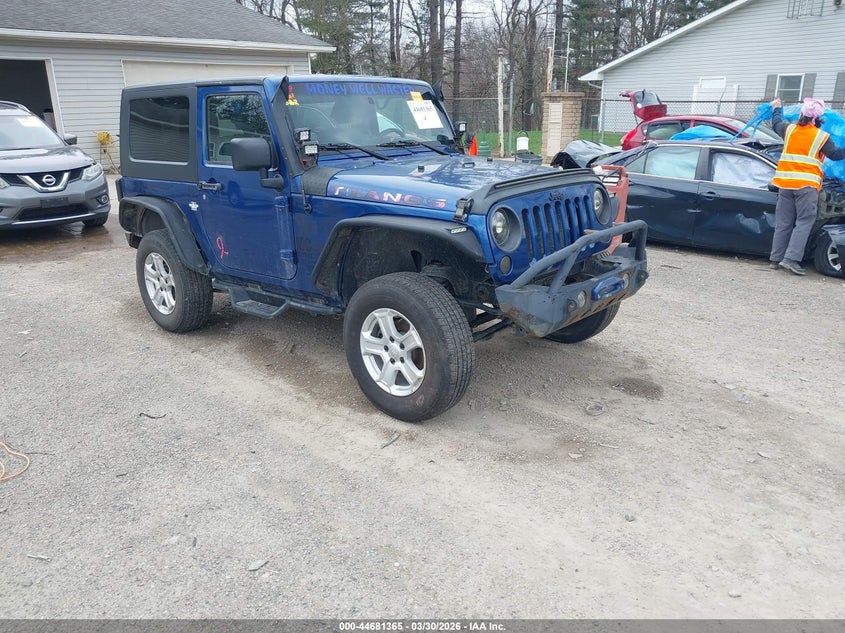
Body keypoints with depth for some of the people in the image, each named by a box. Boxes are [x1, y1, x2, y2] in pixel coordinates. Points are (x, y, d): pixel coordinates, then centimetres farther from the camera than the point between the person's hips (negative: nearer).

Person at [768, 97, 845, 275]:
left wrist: (777, 108, 48)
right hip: (806, 184, -4)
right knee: (804, 222, -4)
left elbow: (776, 124, 30)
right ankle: (791, 259, -16)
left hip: (785, 182, 5)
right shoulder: (821, 137, -1)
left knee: (783, 223, 9)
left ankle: (775, 259, 11)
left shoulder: (789, 129, 9)